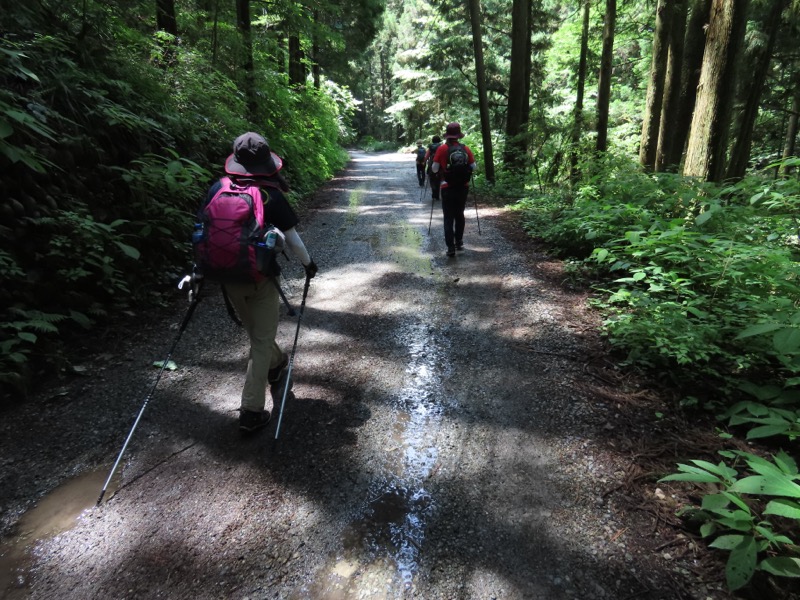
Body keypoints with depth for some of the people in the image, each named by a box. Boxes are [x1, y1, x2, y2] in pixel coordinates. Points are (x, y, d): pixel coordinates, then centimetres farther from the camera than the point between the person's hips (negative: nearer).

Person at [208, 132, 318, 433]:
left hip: (229, 275, 5)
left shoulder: (217, 190, -3)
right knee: (261, 341, 6)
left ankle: (278, 367, 50)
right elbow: (291, 238, -8)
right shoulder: (272, 196, -14)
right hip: (261, 278, -4)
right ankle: (251, 411, 9)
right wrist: (307, 263, 10)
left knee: (256, 332, 24)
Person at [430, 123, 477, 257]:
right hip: (463, 187, 2)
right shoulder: (466, 149, -1)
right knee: (460, 215, 19)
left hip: (448, 188, -2)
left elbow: (434, 169, -5)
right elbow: (474, 167, 2)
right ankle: (459, 242, 24)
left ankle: (451, 247, -6)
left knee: (448, 218, 1)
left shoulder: (442, 149, -7)